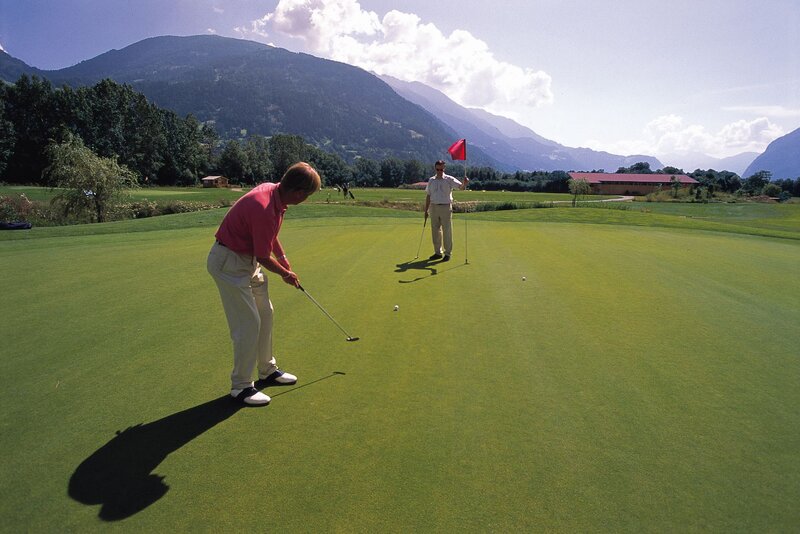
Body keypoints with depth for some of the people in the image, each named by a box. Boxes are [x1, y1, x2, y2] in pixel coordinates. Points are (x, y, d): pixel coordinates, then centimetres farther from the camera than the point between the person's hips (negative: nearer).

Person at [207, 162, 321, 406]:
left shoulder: (273, 191, -1)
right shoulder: (264, 209, -31)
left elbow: (270, 236, 15)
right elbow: (264, 257, -21)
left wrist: (285, 261, 11)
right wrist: (286, 274, -4)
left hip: (248, 260, 10)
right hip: (229, 263, -10)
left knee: (265, 315, 16)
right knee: (249, 324, -6)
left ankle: (267, 370, 31)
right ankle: (241, 386, 10)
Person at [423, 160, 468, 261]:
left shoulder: (449, 179, -3)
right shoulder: (431, 180, 9)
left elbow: (461, 187, -15)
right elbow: (428, 196, 12)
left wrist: (465, 183, -38)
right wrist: (426, 210, 10)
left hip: (446, 207, -4)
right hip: (434, 207, 4)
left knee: (447, 231, -1)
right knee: (435, 231, 9)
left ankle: (447, 253, 7)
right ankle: (438, 252, 20)